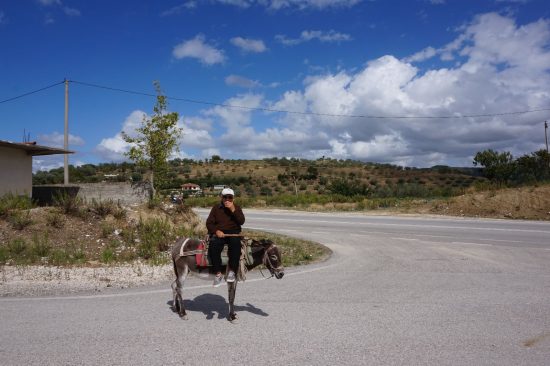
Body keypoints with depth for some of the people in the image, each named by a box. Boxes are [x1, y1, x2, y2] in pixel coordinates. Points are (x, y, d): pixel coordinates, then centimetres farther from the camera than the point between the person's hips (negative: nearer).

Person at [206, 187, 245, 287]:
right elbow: (209, 223, 6)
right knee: (213, 247, -30)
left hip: (233, 232, -1)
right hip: (219, 233, 1)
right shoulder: (216, 207, 10)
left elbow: (241, 221, -5)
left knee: (235, 245, -35)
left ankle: (232, 271, -23)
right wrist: (216, 231, -13)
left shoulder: (237, 207, 10)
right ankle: (218, 273, -20)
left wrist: (233, 210, -15)